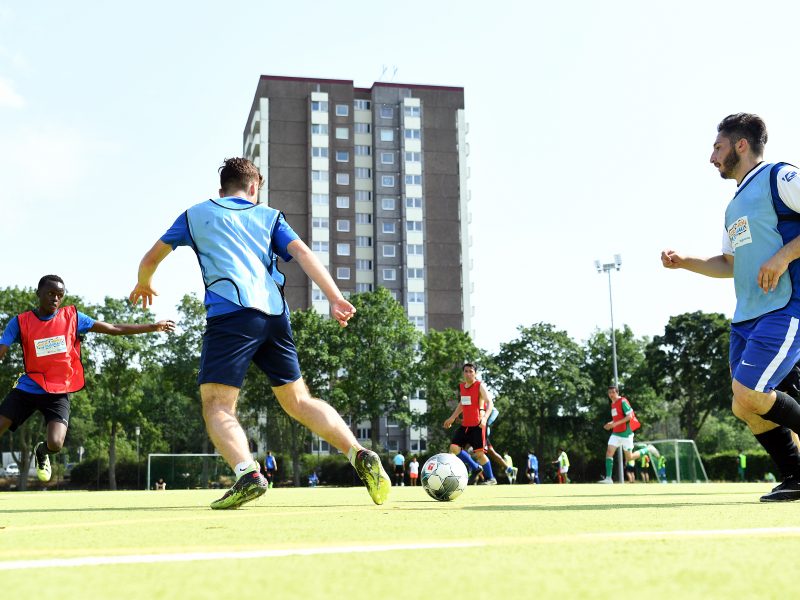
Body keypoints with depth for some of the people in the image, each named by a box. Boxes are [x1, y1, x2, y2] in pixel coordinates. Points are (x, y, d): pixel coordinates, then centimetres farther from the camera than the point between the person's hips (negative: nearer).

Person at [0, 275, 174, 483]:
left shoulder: (72, 316, 1)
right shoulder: (20, 322, -1)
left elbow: (115, 329, 4)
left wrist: (154, 327, 4)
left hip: (59, 392, 0)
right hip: (28, 388, 0)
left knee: (55, 444, -17)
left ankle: (41, 452, 20)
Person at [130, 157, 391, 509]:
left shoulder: (195, 214, 22)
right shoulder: (268, 216, 23)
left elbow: (151, 259, 31)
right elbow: (302, 254, 6)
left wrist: (143, 285, 52)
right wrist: (335, 298, -3)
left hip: (230, 312, -3)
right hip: (275, 315, 3)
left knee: (217, 404, -4)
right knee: (298, 400, 12)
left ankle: (247, 473, -30)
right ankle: (359, 455, -3)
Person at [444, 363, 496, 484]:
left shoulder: (480, 386, -10)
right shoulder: (461, 386, 10)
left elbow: (490, 403, -21)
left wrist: (485, 418, -37)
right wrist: (452, 418, 27)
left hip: (477, 425, -7)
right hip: (465, 424, 7)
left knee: (479, 453, -8)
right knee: (454, 448, -4)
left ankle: (490, 478, 11)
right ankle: (476, 467, 12)